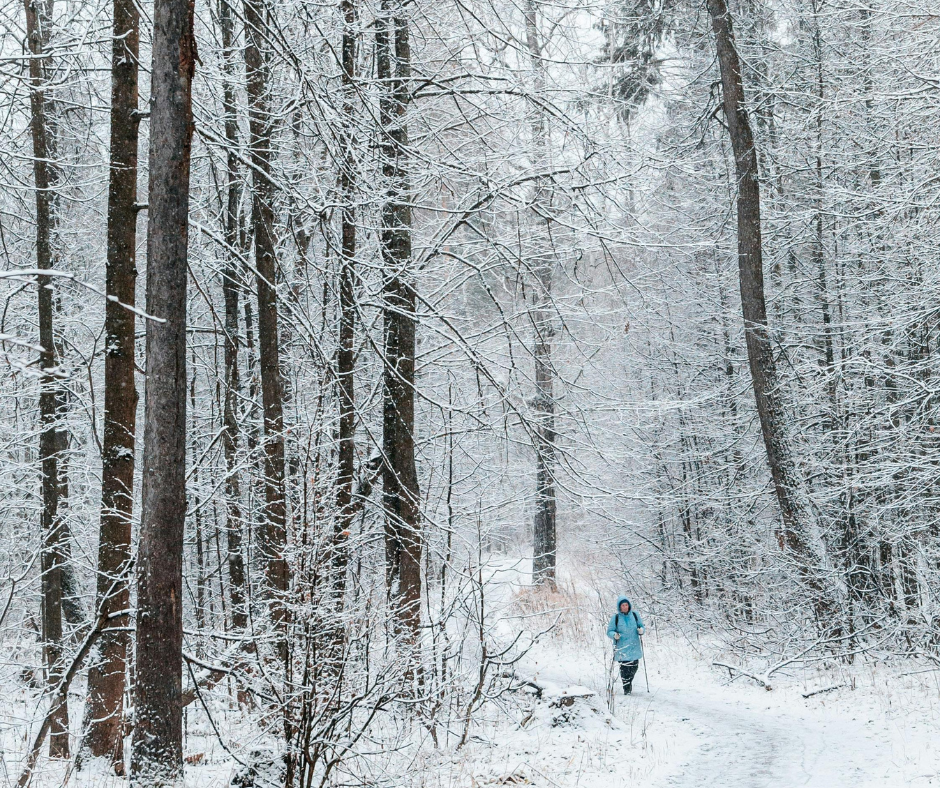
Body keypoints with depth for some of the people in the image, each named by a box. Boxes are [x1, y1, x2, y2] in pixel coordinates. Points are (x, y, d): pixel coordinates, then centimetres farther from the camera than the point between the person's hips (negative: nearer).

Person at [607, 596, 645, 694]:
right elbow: (609, 631, 1)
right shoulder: (615, 617, -1)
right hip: (622, 648, -3)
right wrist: (614, 635, -20)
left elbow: (641, 626, 15)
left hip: (634, 647, 3)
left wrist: (641, 630, -8)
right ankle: (626, 688, 5)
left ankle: (629, 681, 31)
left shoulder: (634, 615, 7)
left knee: (634, 666, 4)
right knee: (624, 668, -7)